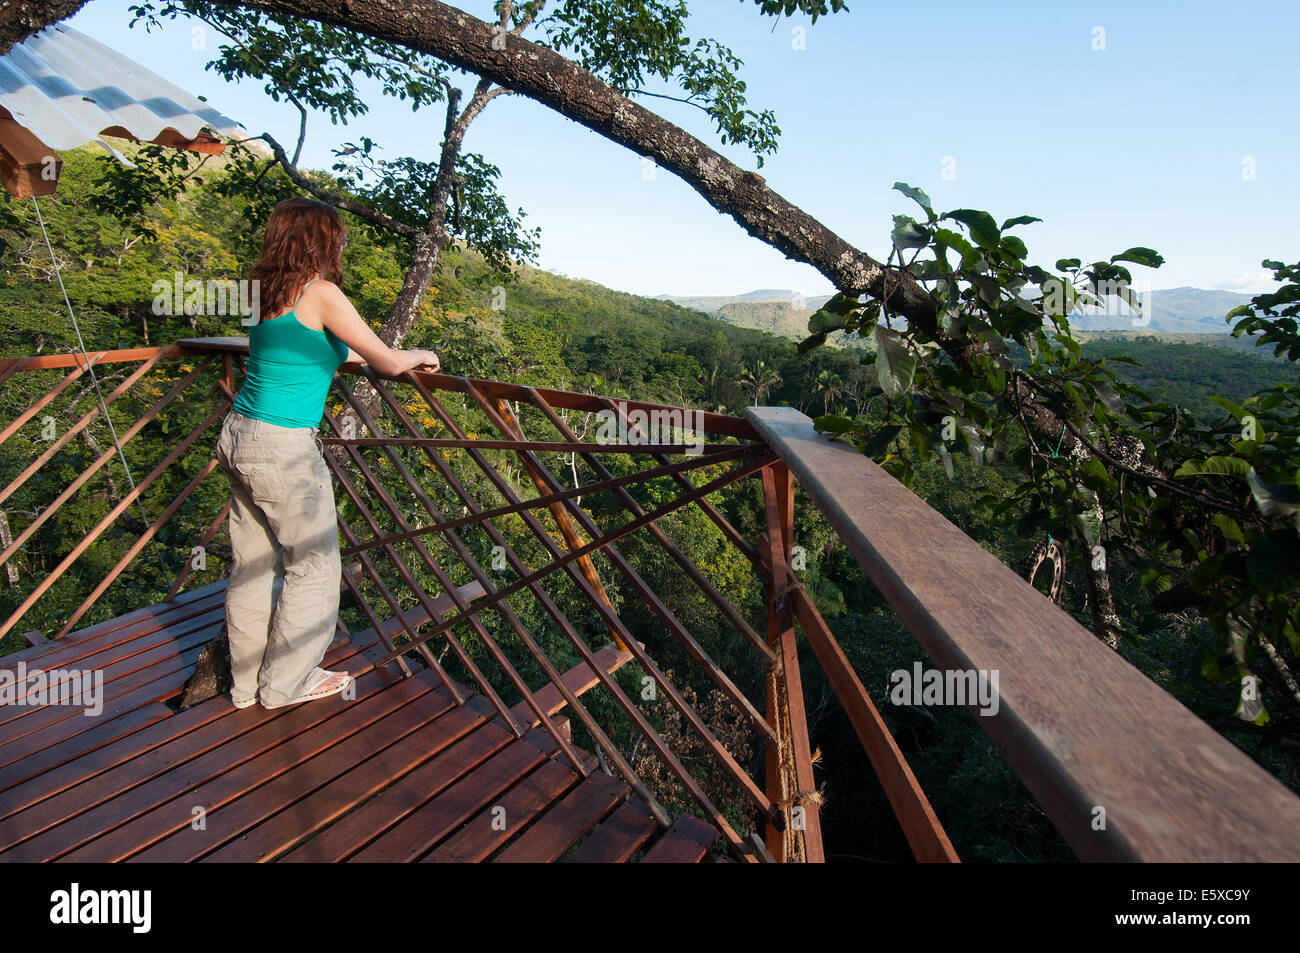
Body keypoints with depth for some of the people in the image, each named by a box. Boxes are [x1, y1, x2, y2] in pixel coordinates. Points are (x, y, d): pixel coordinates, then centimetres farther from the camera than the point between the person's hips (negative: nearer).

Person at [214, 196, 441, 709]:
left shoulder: (268, 291, 11)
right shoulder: (320, 293, -14)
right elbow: (387, 362, -11)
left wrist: (357, 354, 34)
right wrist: (419, 356, 9)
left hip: (239, 436, 9)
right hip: (283, 450, -8)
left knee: (252, 564, 17)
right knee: (311, 566, 9)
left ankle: (247, 682, 31)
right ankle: (285, 684, 23)